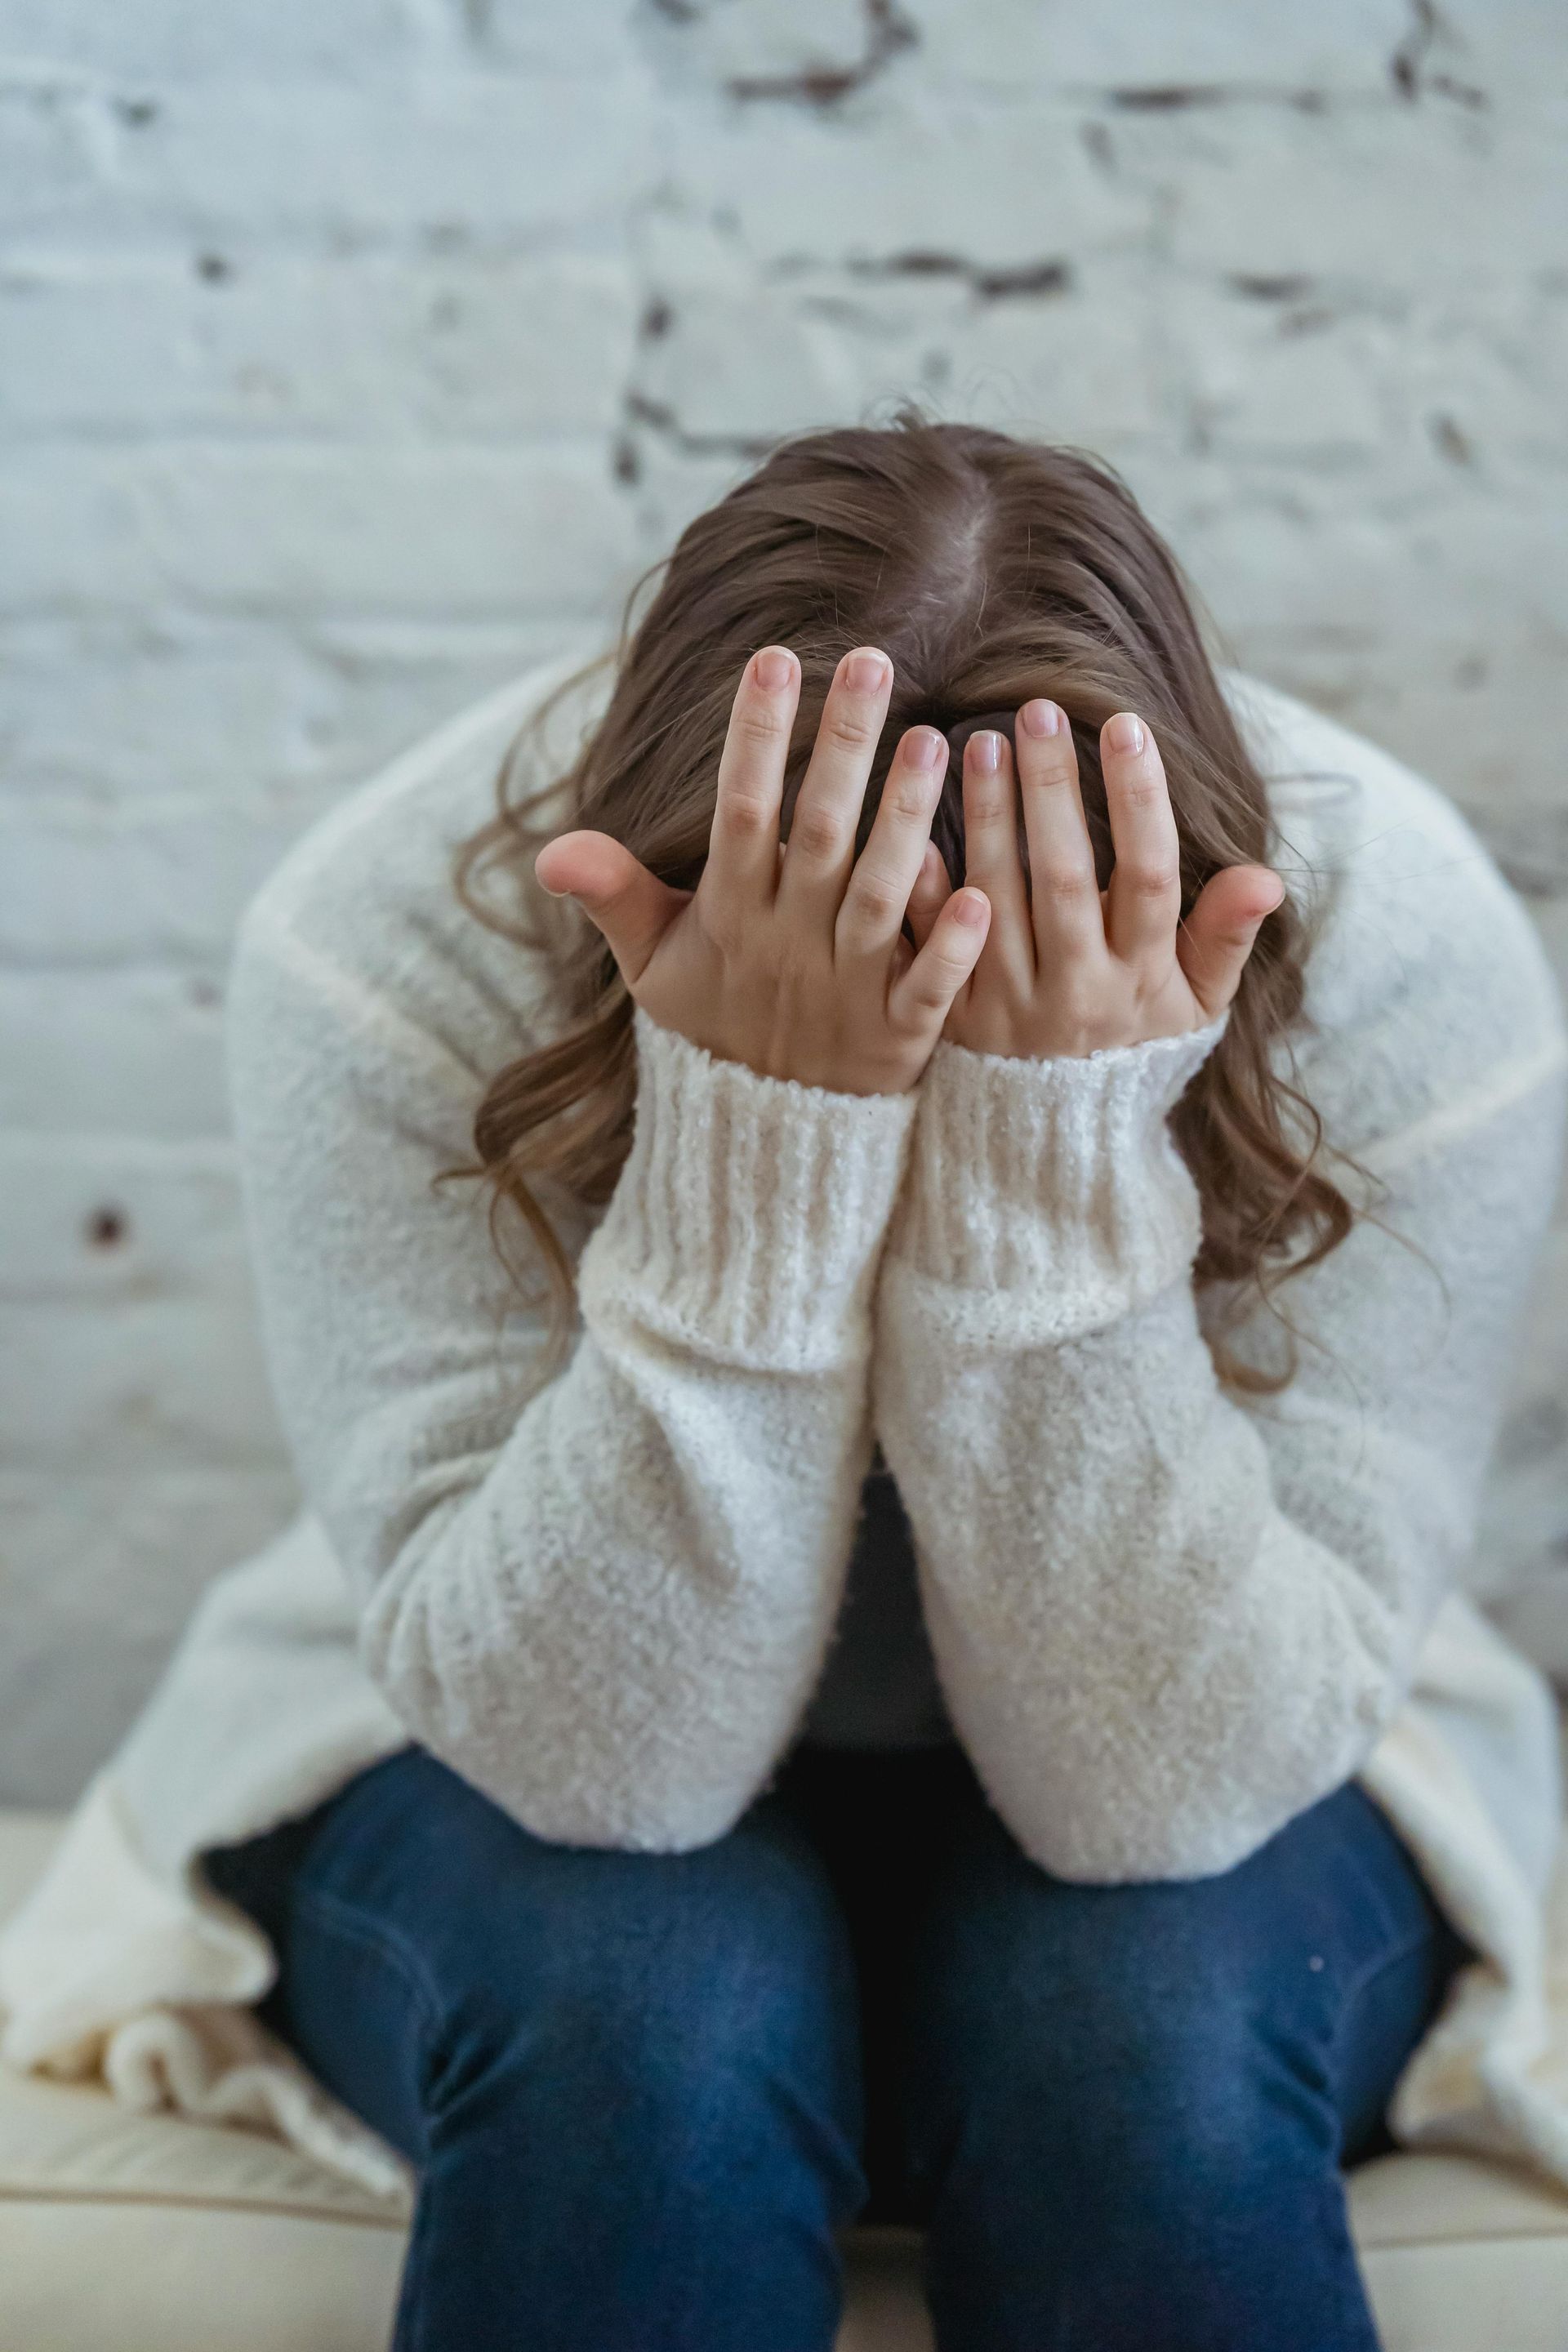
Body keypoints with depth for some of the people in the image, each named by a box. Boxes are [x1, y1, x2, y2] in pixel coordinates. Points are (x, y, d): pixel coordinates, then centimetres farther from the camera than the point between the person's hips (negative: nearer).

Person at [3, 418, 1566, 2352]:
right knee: (645, 2009, -31)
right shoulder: (390, 946, -25)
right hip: (509, 1776, 0)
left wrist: (1059, 1167, -39)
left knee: (1141, 2025, -30)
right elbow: (593, 1755, -27)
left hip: (1177, 1801, 1)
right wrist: (753, 1156, -40)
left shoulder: (1409, 969, -24)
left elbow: (1165, 1788, -26)